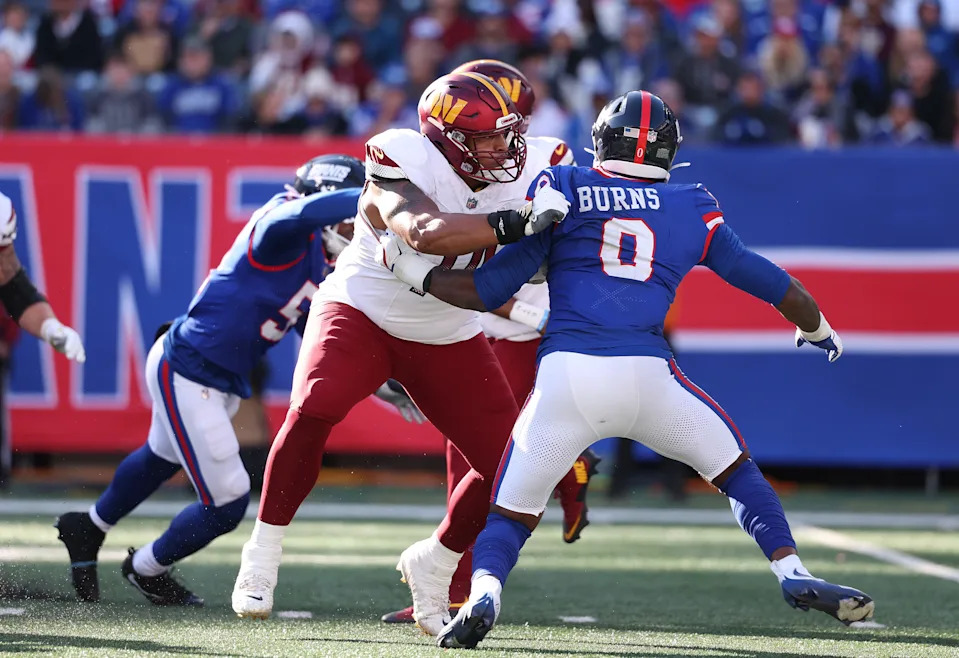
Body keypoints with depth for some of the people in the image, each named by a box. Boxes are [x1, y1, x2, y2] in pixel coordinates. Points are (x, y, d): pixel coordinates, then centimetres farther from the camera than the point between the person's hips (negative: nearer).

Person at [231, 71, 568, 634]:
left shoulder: (525, 176, -11)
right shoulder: (405, 161, -27)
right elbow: (424, 233, -45)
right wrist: (512, 224, -53)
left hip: (450, 339, 5)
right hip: (360, 313, -5)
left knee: (509, 461, -5)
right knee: (313, 412, -30)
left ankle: (433, 565, 22)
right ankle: (263, 557, -12)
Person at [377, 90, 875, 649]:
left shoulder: (562, 190, 13)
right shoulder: (694, 209, 18)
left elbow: (492, 291, 10)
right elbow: (762, 279, 27)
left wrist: (410, 269, 22)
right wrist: (818, 328, 45)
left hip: (565, 374, -1)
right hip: (648, 375, 1)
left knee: (511, 514, 11)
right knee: (736, 470, 23)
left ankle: (484, 594, -17)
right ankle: (792, 573, 7)